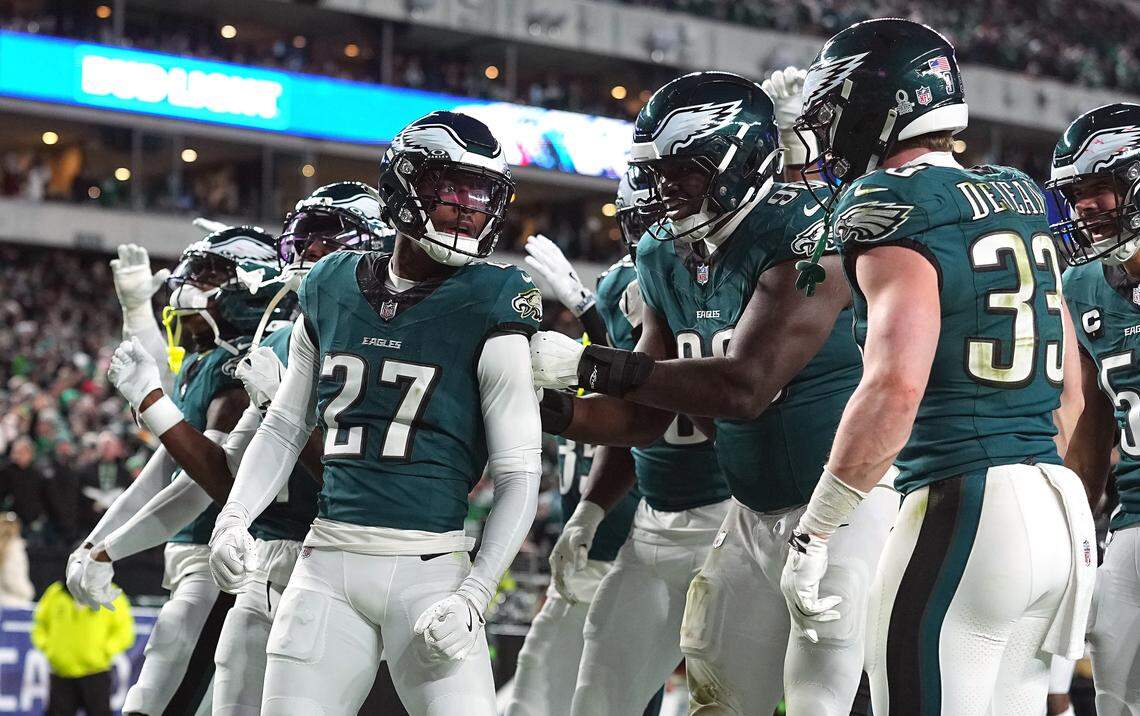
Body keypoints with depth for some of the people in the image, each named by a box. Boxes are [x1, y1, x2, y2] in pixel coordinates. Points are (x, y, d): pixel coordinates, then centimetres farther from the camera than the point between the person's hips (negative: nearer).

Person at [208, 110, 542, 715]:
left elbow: (518, 476, -4)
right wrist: (234, 518, 6)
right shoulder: (331, 289, 9)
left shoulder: (488, 310, -3)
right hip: (328, 561, 4)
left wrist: (472, 597, -13)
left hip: (429, 568, -3)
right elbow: (284, 427, 21)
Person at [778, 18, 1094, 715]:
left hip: (962, 507, -8)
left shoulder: (893, 206, -9)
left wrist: (812, 534, -17)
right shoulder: (1020, 197, 16)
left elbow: (897, 384, -22)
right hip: (1063, 509, 8)